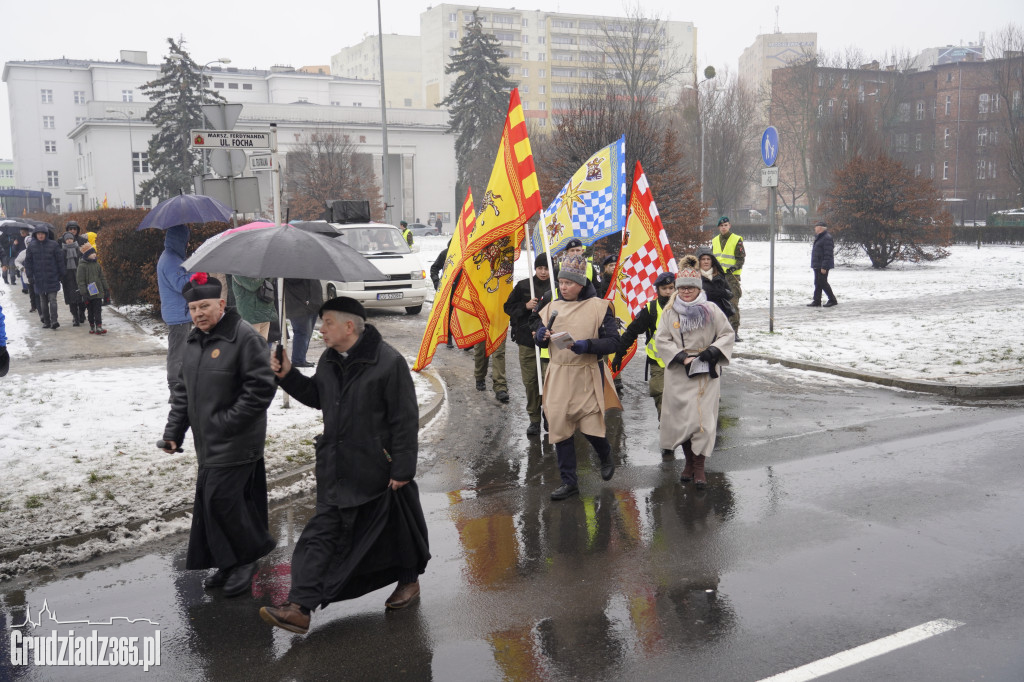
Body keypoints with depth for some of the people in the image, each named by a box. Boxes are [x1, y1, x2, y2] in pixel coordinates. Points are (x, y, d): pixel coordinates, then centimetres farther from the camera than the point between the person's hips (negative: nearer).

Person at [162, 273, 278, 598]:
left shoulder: (244, 337, -16)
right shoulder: (193, 342, 12)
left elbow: (261, 388, -18)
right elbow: (183, 389, 19)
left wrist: (227, 422, -18)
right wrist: (173, 431, 11)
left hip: (236, 443, -8)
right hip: (208, 442, 8)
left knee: (221, 499, -9)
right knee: (208, 501, 12)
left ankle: (246, 558, 13)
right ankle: (228, 564, 27)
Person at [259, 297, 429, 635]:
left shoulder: (388, 362, -19)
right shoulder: (328, 360, 4)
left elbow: (405, 420, -17)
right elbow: (317, 397, 22)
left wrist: (402, 469, -17)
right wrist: (288, 376, 5)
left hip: (379, 468, -6)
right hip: (336, 469, 6)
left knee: (395, 527, 14)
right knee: (322, 533, 1)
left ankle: (409, 579, 40)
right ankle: (299, 607, 0)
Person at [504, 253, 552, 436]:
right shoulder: (523, 286, 7)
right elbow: (508, 307, 10)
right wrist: (525, 306, -7)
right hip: (527, 340, 3)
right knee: (530, 381, 6)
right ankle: (534, 419, 20)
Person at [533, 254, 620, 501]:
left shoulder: (599, 306, -4)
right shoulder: (552, 306, 9)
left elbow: (613, 342, -7)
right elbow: (541, 340, 16)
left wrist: (587, 345, -23)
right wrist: (541, 336, -7)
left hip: (587, 375, -4)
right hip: (558, 375, 4)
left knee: (590, 426, -5)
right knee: (559, 427, 3)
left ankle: (606, 457, 31)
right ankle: (569, 482, 15)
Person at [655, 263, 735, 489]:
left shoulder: (711, 310, 1)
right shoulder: (670, 311, 3)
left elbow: (728, 333, 5)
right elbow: (661, 339, 0)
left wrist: (714, 351, -12)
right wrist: (682, 357, -12)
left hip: (706, 372, -1)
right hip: (679, 373, 2)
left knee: (703, 417, -6)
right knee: (681, 417, 5)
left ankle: (699, 466, 2)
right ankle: (689, 461, 22)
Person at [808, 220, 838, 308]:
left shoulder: (827, 238, -17)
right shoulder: (819, 237, 16)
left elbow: (828, 254, -22)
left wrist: (824, 267, -25)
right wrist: (813, 265, 21)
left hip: (822, 266, -10)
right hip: (817, 265, 10)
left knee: (822, 282, -6)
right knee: (817, 283, 10)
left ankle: (833, 300, 3)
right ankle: (816, 301, 13)